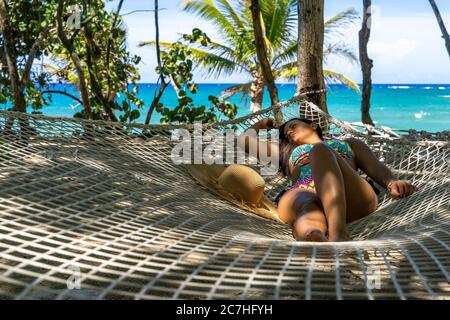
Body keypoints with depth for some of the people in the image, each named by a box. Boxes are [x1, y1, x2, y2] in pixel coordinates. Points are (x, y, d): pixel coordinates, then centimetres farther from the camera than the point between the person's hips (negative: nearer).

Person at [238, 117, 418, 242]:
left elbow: (376, 167, 17)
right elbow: (244, 140, 51)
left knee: (320, 150, -32)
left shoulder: (350, 143, 38)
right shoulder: (287, 152, 44)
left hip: (351, 196, -1)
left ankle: (339, 235, -56)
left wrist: (392, 183, -3)